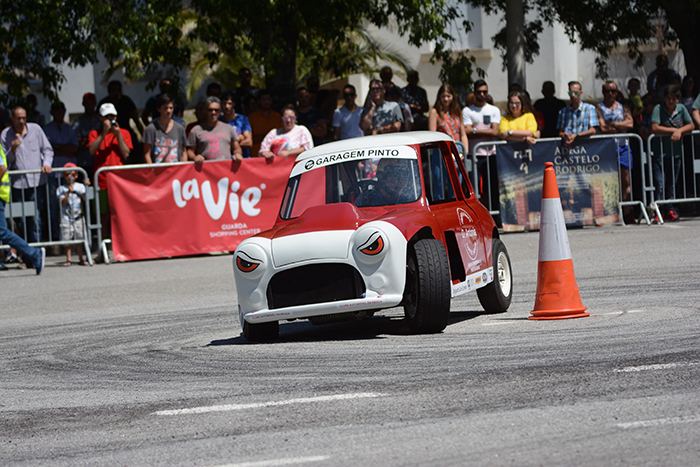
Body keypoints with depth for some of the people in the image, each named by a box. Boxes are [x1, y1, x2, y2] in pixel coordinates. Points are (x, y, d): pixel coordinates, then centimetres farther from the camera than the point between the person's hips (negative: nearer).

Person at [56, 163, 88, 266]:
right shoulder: (61, 189, 4)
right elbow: (63, 202, -7)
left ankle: (81, 259, 9)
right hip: (66, 218, -1)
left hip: (78, 217, 1)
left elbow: (85, 199, -3)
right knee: (66, 239, -4)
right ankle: (68, 259, 5)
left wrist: (87, 187, -13)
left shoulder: (80, 187, 7)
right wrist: (68, 192, -18)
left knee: (79, 238, 1)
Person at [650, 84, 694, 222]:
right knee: (659, 184, -10)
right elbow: (655, 128, -16)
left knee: (672, 184, 10)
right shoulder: (658, 109, -6)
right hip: (660, 152, -4)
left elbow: (691, 125, 8)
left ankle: (669, 210, 19)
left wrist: (680, 131, -11)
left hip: (676, 152, 4)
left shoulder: (681, 109, 7)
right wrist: (673, 130, -12)